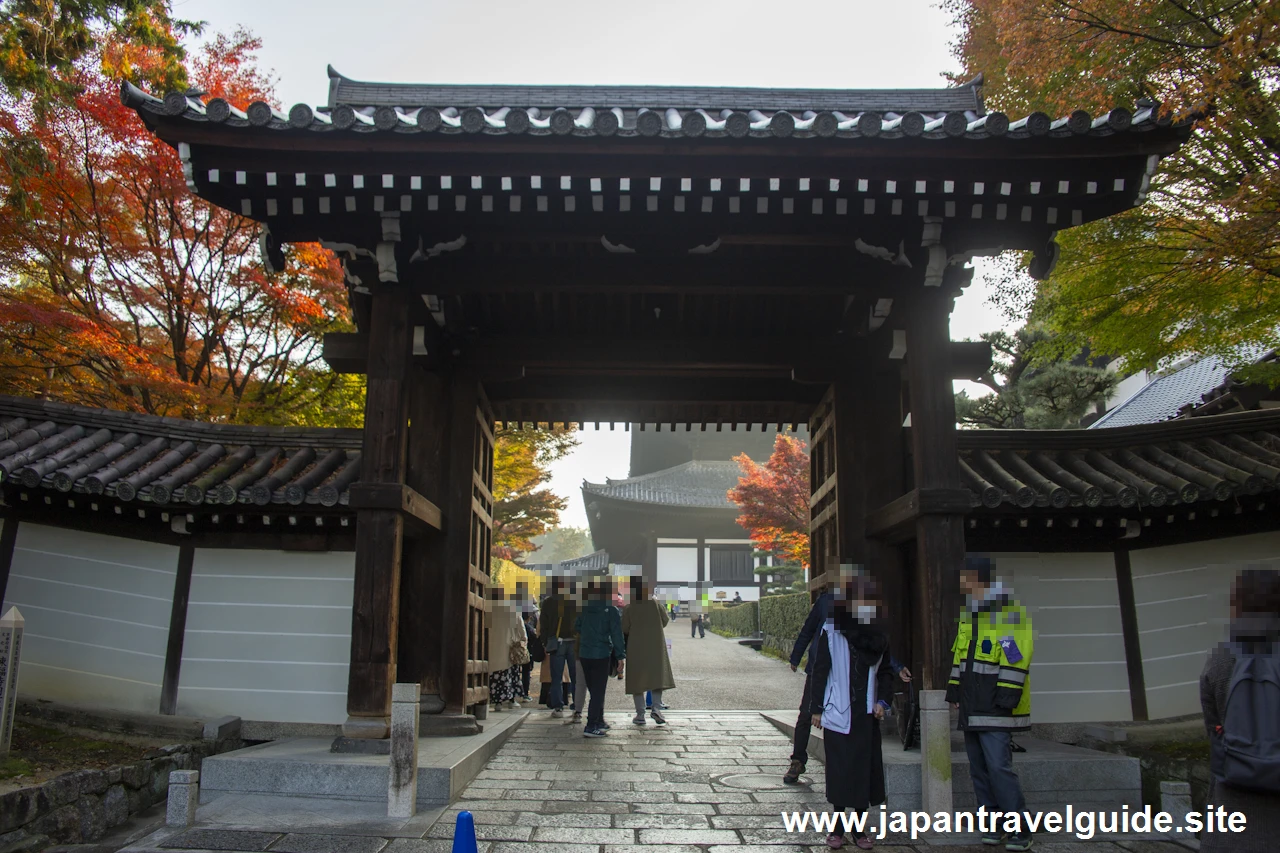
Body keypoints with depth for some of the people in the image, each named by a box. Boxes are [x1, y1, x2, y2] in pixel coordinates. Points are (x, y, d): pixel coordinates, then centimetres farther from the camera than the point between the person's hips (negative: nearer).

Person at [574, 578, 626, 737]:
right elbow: (617, 635, -11)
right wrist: (621, 657, -8)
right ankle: (591, 726, -7)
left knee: (594, 690, 17)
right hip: (601, 655, -5)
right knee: (599, 691, -1)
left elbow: (576, 627, 13)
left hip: (584, 654, 5)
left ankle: (598, 722, 26)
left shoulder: (585, 608, 5)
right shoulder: (611, 611, -9)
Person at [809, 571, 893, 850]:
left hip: (866, 715, 3)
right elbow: (820, 671, -3)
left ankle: (860, 828, 19)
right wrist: (816, 708, -4)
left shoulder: (878, 637, 5)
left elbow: (886, 673, 12)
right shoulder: (831, 633, -6)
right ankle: (838, 827, 16)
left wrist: (882, 701, -2)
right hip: (838, 712, -3)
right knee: (839, 770, 3)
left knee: (865, 769, 5)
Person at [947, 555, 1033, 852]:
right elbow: (958, 655, 21)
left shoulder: (1010, 613, -12)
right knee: (979, 769, 12)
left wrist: (1005, 697, -20)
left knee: (999, 768, -10)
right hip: (972, 708, 9)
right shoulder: (968, 615, 15)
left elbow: (1016, 660, -17)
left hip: (995, 709, -9)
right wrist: (955, 689, 17)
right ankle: (995, 824, 21)